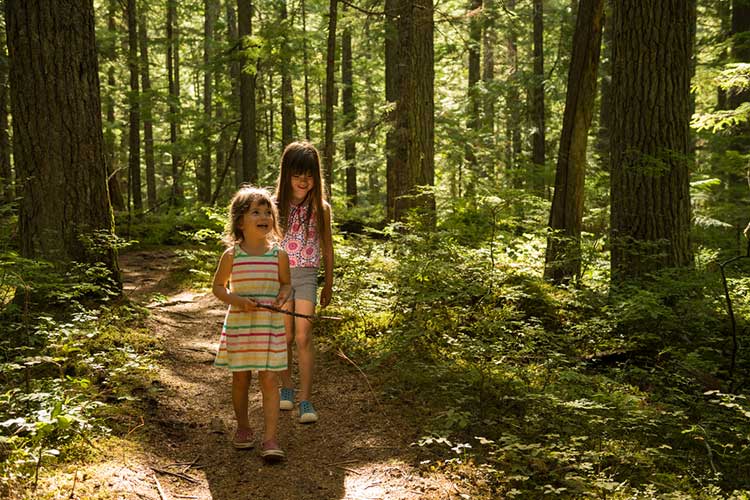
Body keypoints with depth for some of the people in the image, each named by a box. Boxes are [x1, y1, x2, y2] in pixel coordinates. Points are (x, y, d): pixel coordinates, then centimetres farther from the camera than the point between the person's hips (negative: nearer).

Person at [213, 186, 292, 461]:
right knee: (240, 378, 13)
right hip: (239, 324, 0)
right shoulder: (231, 255, -5)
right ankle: (243, 427, 33)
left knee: (269, 380, -4)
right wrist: (236, 300, -13)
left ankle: (270, 438, -1)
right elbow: (218, 286, 5)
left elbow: (286, 283, 12)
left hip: (270, 325, 0)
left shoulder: (279, 254, -2)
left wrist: (283, 295, -11)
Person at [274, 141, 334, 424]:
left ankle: (305, 399, -3)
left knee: (303, 337, -9)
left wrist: (329, 285, 12)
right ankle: (287, 386, 31)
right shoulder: (275, 206, -4)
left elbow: (327, 248, 7)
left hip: (307, 276, -1)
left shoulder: (321, 208, -3)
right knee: (285, 338, 9)